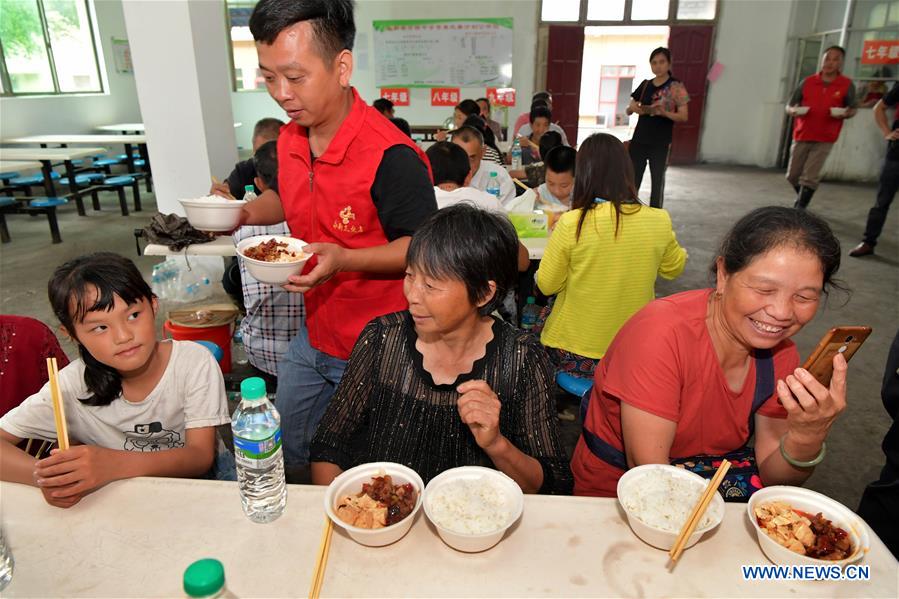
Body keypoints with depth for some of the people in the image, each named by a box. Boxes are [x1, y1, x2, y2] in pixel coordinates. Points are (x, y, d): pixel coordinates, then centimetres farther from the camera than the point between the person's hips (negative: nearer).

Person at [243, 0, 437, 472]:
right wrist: (244, 212, -1)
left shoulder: (391, 156, -26)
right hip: (313, 336, 8)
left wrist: (345, 259, -33)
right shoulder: (289, 139, -1)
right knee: (288, 455, 26)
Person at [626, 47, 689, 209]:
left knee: (657, 180, 2)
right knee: (633, 179, 6)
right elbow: (628, 110, 13)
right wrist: (633, 108, -11)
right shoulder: (645, 85, 9)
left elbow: (683, 116, -8)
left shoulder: (676, 87, -4)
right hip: (639, 140, 4)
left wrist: (664, 112, -26)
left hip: (660, 143, -4)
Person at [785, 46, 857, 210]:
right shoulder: (807, 82, 1)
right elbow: (789, 106, 6)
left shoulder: (847, 85, -2)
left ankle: (799, 210, 1)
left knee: (810, 178, -8)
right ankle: (802, 199, 37)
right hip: (802, 136, 2)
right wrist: (793, 111, -17)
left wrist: (845, 114, -17)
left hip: (825, 139, -2)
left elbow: (852, 109, 7)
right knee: (793, 176, 11)